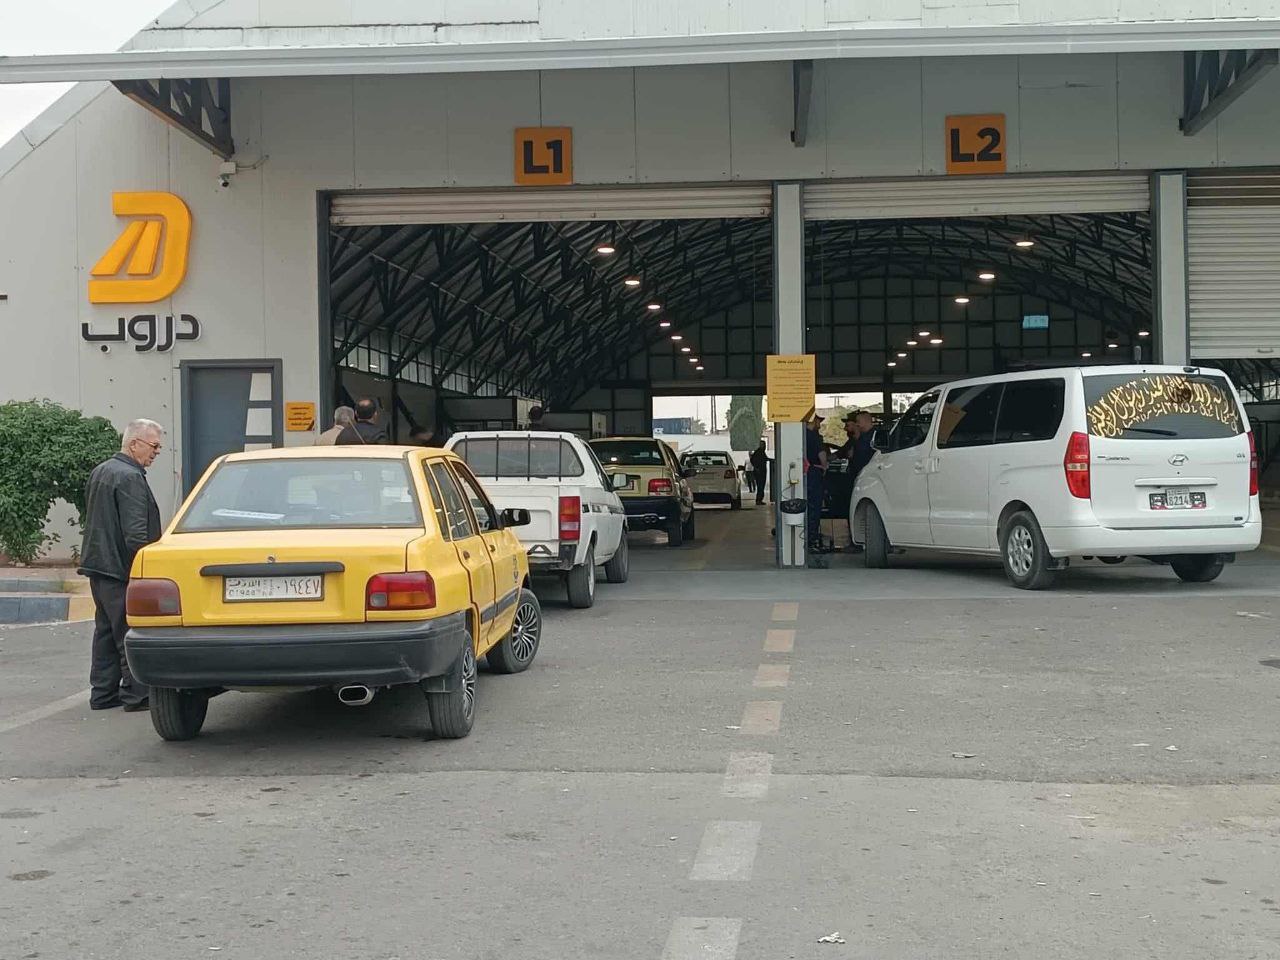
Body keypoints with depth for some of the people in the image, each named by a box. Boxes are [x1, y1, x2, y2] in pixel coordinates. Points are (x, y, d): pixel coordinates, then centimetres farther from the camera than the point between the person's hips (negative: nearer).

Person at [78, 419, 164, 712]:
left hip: (98, 566, 10)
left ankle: (103, 693, 18)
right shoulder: (130, 478, -17)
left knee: (106, 631, 14)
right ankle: (136, 694, 1)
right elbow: (135, 533, -22)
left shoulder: (100, 472, 15)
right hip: (121, 570, -10)